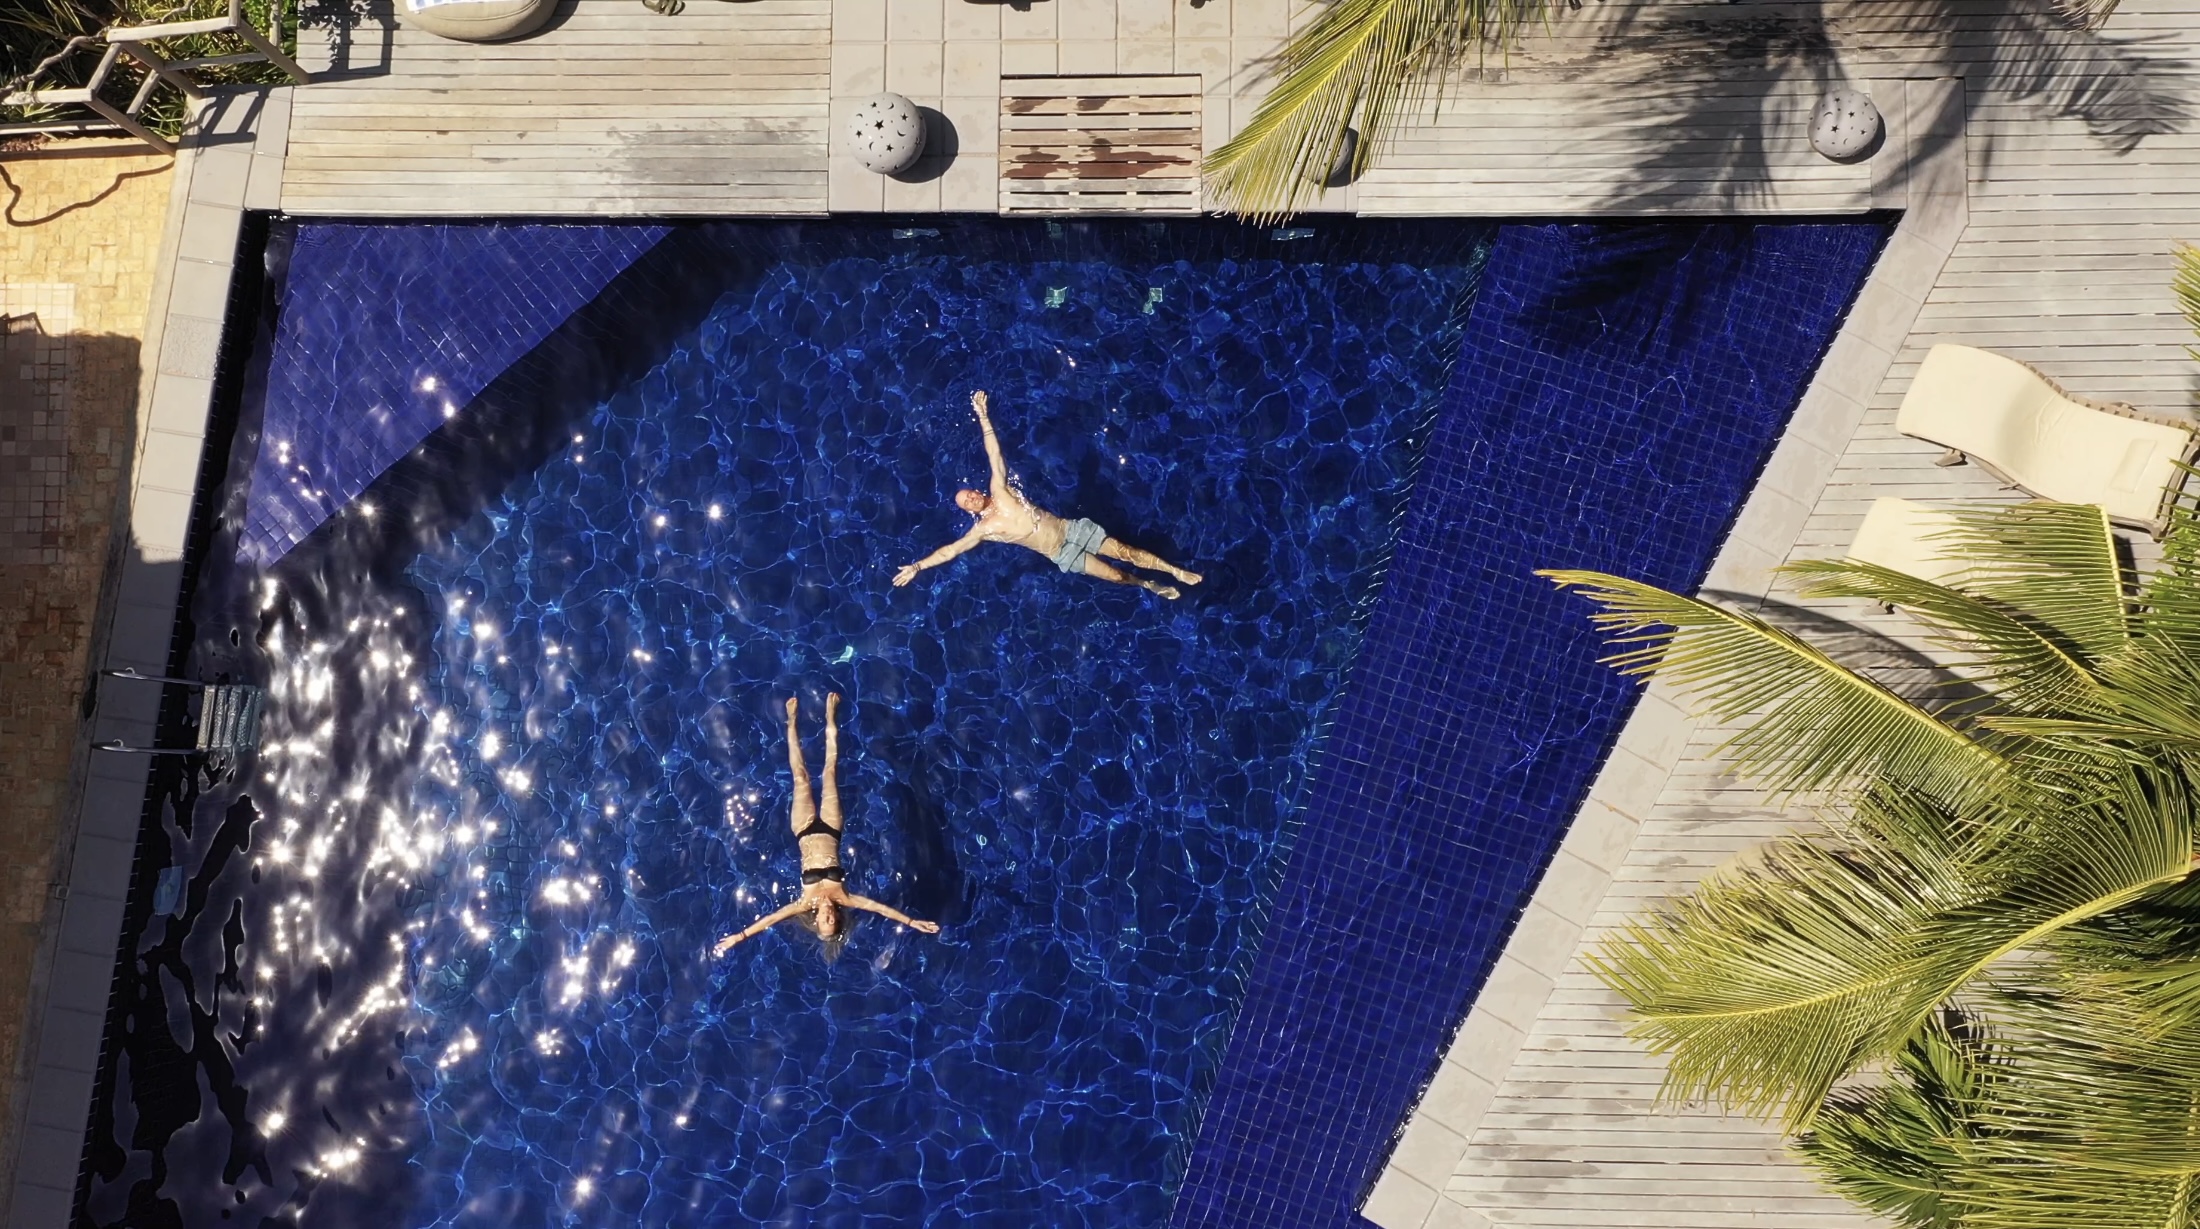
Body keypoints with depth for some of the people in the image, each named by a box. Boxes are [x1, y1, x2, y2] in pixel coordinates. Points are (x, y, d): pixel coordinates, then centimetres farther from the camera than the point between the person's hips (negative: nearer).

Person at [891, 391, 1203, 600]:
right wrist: (917, 567, -9)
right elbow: (950, 550, -5)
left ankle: (1179, 572, 4)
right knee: (1115, 575, -3)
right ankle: (1151, 585, 22)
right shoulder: (983, 530, -5)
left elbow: (994, 454, -4)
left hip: (1072, 529, 2)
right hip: (1062, 555, -1)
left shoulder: (1000, 490, 0)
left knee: (1126, 552, -3)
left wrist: (982, 415, -9)